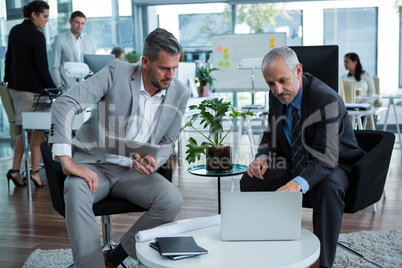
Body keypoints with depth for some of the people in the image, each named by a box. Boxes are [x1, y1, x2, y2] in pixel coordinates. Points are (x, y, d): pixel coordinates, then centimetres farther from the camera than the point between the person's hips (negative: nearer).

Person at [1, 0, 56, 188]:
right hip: (32, 88, -8)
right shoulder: (37, 36, -14)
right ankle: (34, 171, 6)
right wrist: (54, 89, -8)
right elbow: (42, 68, -15)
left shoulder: (15, 30, 11)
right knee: (38, 129, 3)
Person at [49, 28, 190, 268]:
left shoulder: (180, 94, -1)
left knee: (172, 200, -25)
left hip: (134, 171, 3)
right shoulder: (117, 73, -12)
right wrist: (67, 162, -28)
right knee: (76, 192, -36)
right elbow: (64, 105, -19)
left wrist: (154, 163, -14)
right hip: (95, 166, -3)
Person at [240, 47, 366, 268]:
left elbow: (326, 159, -34)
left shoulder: (327, 100, -27)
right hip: (295, 165, 6)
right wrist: (263, 157, -12)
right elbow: (271, 134, 11)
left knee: (328, 188, -39)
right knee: (250, 181, -12)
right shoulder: (276, 96, -5)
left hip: (334, 165, -6)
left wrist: (297, 184, -51)